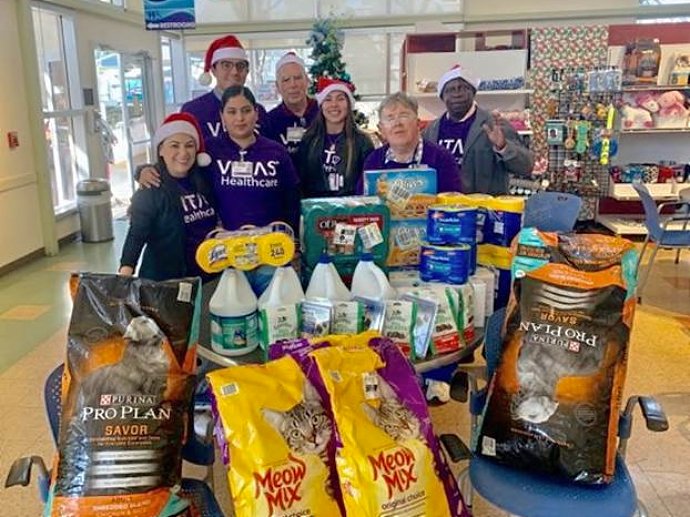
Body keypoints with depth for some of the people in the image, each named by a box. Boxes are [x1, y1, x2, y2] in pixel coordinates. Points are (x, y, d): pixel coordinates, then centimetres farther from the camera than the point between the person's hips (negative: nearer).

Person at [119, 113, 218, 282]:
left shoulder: (202, 180, 3)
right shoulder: (150, 190, -14)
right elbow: (137, 234, -21)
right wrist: (126, 269, -34)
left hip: (207, 275, 6)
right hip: (165, 280, -5)